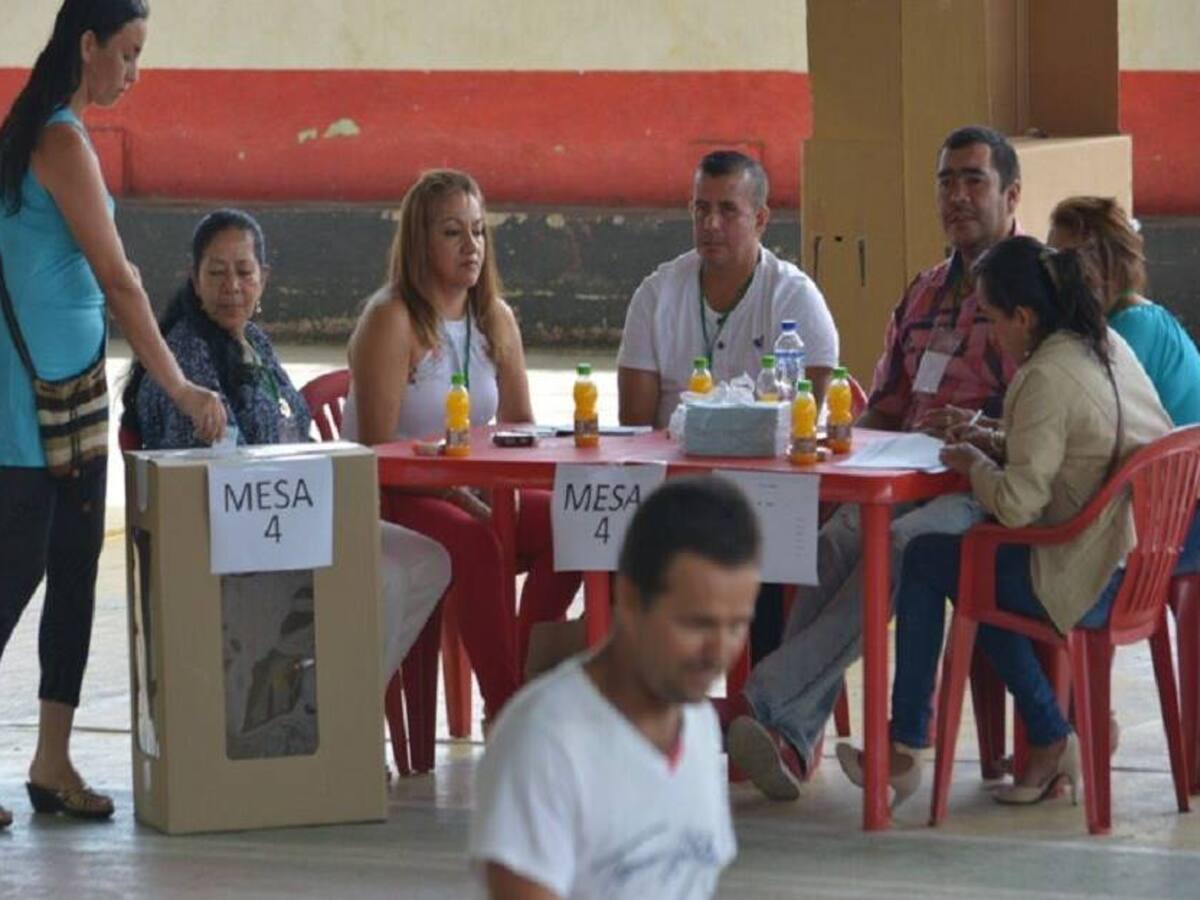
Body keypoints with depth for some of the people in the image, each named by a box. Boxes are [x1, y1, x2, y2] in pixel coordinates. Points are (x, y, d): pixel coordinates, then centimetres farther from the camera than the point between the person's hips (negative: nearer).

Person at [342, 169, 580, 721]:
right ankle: (505, 712, -32)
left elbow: (520, 427, 16)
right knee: (475, 544, -35)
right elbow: (377, 445, -17)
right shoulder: (391, 321, -11)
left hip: (472, 494, 7)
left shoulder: (495, 320, 11)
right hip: (386, 500, -7)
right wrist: (463, 498, -25)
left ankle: (525, 685, -12)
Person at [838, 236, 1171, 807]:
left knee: (925, 560, 6)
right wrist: (1003, 447, 13)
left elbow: (1016, 503, -22)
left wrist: (974, 464, -3)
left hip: (1095, 583, -9)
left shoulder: (1047, 378, -20)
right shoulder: (1109, 345, 7)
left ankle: (903, 750, 15)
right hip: (1146, 561, 9)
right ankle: (1049, 743, 21)